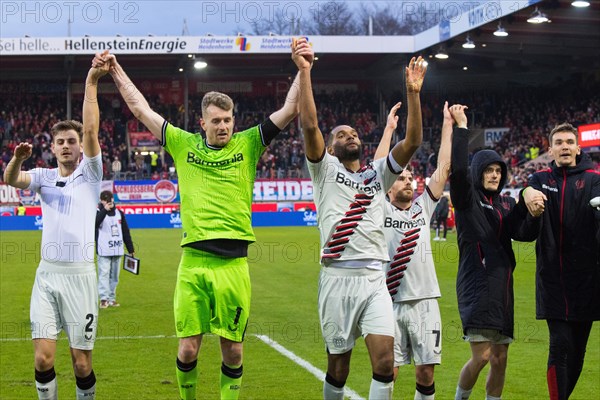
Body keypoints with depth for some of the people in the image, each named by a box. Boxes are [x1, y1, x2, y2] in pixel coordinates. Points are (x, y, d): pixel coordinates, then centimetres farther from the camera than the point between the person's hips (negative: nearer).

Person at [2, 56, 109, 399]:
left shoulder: (89, 174, 3)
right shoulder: (45, 177, 11)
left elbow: (91, 131, -11)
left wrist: (91, 84, -17)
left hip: (80, 275, -2)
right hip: (47, 274, 2)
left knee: (82, 363, 0)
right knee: (43, 357, -6)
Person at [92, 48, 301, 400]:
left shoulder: (248, 145, 7)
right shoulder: (184, 145, 10)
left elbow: (290, 110, 4)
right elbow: (142, 110, 18)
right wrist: (117, 71, 20)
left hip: (234, 263, 0)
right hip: (193, 262, 0)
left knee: (233, 349, 4)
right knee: (188, 348, 0)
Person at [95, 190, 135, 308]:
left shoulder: (119, 213, 13)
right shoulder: (98, 212, 0)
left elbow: (126, 232, 17)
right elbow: (94, 223, -24)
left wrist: (131, 249, 16)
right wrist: (105, 210, -31)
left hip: (117, 250, 5)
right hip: (103, 251, -5)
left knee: (114, 276, 8)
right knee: (104, 274, -10)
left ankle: (111, 298, 13)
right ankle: (103, 299, -11)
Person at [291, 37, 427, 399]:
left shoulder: (378, 173, 16)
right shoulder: (326, 170, 7)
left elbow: (413, 141, 4)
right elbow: (310, 125, -8)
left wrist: (413, 93, -4)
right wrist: (304, 71, -15)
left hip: (375, 278, 2)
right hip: (338, 277, -2)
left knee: (385, 359, -11)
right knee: (339, 365, 5)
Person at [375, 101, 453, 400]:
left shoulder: (423, 207, 13)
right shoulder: (382, 211, 4)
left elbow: (443, 168, 8)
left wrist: (448, 125, 6)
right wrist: (389, 128, -3)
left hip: (424, 301, 3)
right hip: (390, 302, -3)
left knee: (426, 373, 3)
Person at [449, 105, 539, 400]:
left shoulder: (507, 205, 16)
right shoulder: (467, 199, 0)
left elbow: (525, 232, 1)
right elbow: (457, 169, -20)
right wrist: (461, 127, -20)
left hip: (502, 287, 6)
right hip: (476, 284, -6)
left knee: (500, 359, 6)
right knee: (482, 356, -10)